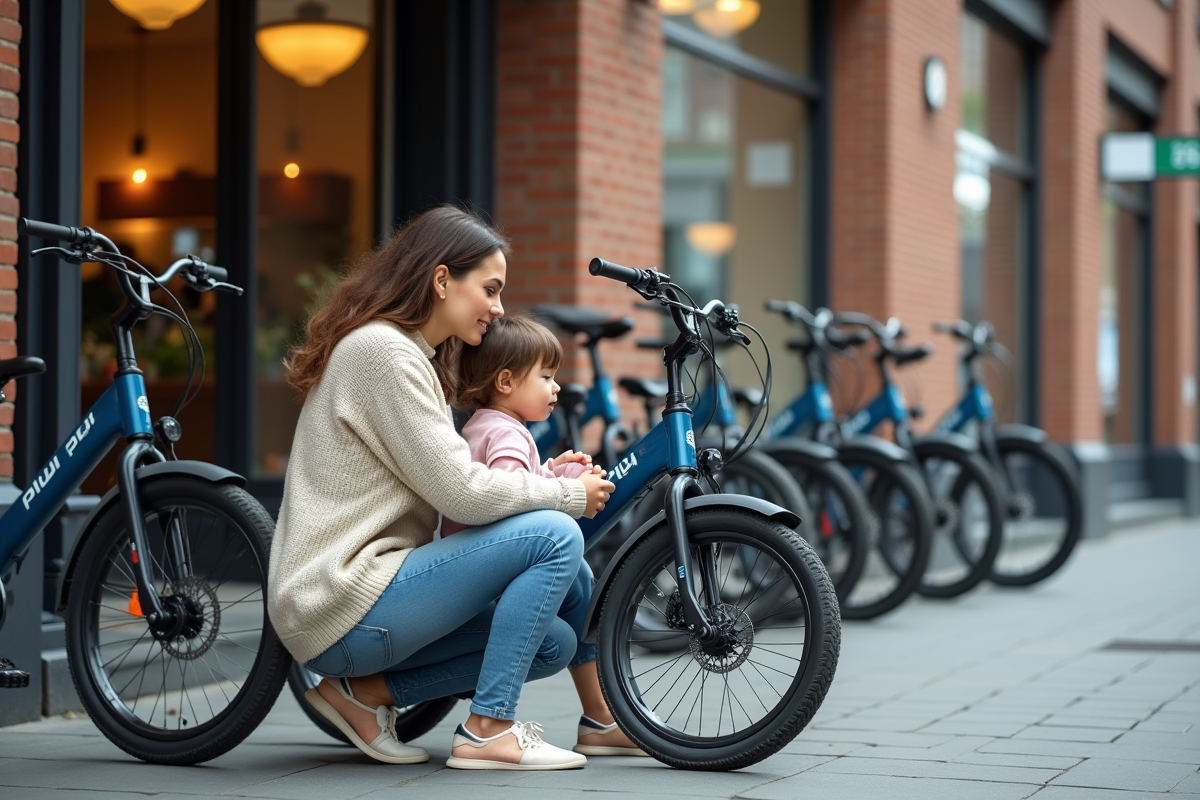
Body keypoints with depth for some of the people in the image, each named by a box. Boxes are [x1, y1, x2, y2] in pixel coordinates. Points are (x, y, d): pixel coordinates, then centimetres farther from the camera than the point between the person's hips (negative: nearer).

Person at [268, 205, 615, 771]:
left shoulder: (412, 356, 19)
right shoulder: (382, 350, -14)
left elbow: (441, 485, 14)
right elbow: (463, 495, -19)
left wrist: (545, 479, 2)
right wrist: (569, 495, -5)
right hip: (343, 611, -10)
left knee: (553, 644, 10)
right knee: (554, 536, -15)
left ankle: (364, 692, 8)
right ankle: (486, 731, -9)